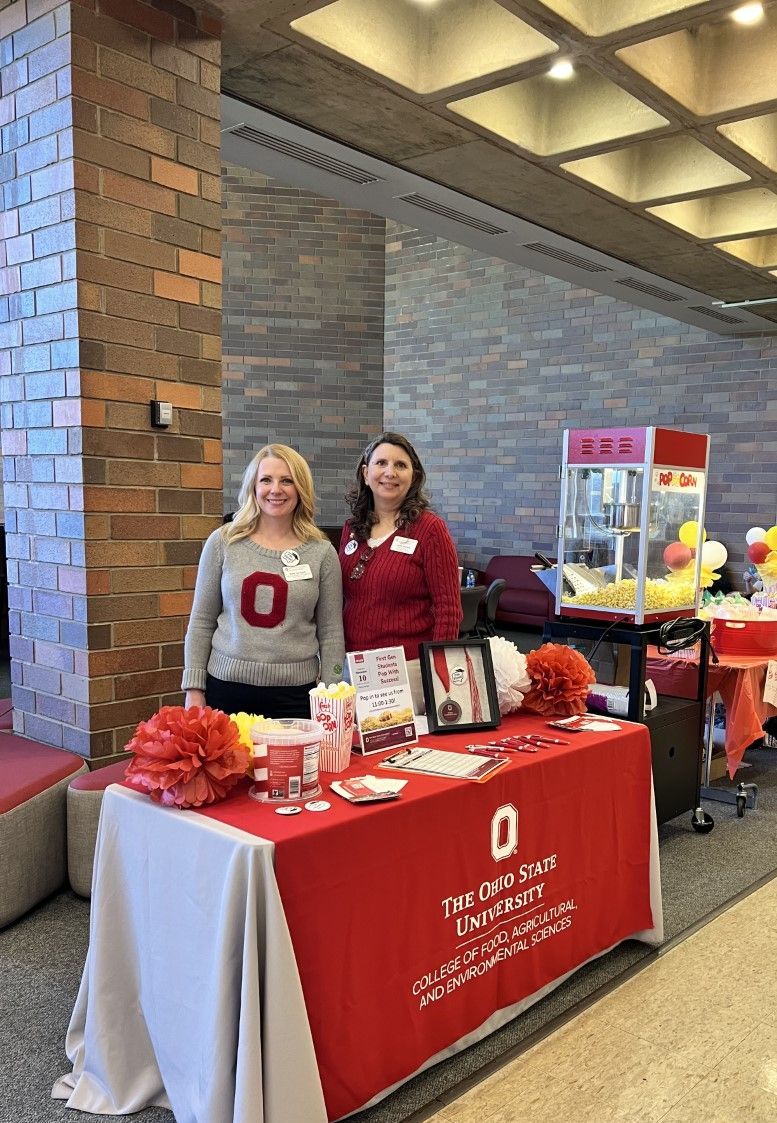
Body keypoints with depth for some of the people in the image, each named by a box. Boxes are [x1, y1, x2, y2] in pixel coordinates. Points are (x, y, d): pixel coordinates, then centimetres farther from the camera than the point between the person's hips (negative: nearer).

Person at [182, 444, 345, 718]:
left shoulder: (322, 552, 1)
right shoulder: (222, 543, 2)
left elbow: (331, 634, 3)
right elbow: (201, 622, 4)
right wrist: (194, 690, 0)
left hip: (296, 693, 0)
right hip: (227, 688, 0)